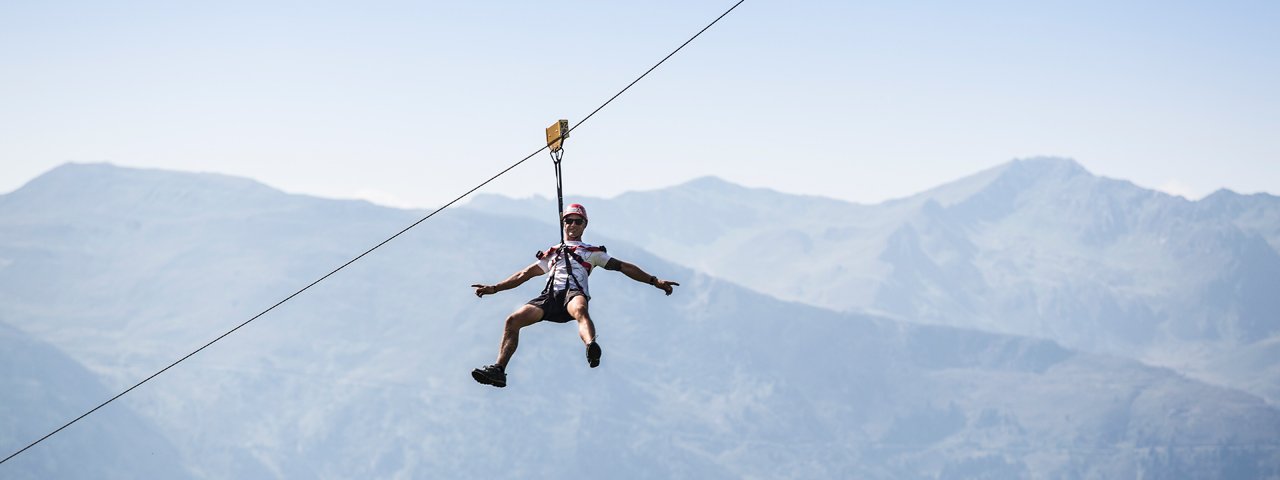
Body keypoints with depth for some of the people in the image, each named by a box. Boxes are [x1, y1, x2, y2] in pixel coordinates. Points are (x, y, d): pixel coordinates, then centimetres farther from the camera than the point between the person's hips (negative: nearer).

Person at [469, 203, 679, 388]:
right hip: (550, 296, 3)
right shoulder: (551, 254, 36)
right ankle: (499, 370, -27)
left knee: (580, 310, -42)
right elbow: (526, 274, 36)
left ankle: (591, 347, -73)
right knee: (513, 320, -22)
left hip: (575, 293, -3)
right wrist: (494, 288, 29)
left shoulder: (592, 252, 28)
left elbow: (622, 266, 21)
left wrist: (654, 281, 12)